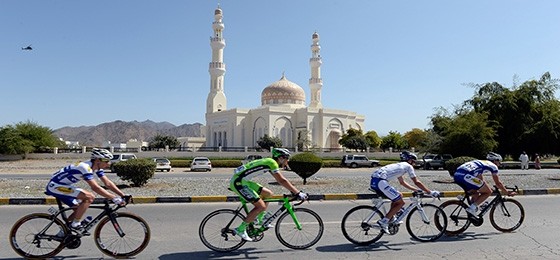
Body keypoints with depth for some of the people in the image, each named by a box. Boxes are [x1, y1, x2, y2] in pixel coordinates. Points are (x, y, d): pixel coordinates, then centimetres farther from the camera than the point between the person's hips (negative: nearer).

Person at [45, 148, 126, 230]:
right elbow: (95, 187, -35)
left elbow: (108, 183, -2)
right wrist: (114, 198, -37)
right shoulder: (85, 167, -28)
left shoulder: (97, 167, -1)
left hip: (64, 185, 10)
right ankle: (75, 224, -12)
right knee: (89, 197, -23)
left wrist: (123, 195, -10)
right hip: (55, 186, -10)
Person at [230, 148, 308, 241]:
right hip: (238, 182, -10)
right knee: (261, 206, -11)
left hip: (243, 181, 10)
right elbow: (282, 181, -17)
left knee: (268, 194, 14)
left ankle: (259, 219, 21)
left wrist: (294, 191, 16)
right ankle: (241, 229, -3)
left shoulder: (269, 162, 15)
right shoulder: (272, 162, -13)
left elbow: (282, 181, 20)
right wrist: (298, 193, -15)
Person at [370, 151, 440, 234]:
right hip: (380, 181, -9)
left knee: (399, 196, 23)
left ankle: (391, 219, 23)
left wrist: (417, 189, 41)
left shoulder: (398, 166, 31)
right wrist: (430, 192, 12)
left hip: (374, 181, 9)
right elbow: (416, 182, 5)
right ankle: (383, 221, -3)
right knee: (401, 202, 1)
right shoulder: (408, 166, 7)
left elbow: (402, 182, 40)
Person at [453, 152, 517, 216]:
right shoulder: (493, 166, 17)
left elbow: (480, 181, 44)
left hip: (456, 175, 8)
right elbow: (498, 183, 20)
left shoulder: (480, 162, 36)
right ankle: (472, 208, -2)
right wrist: (507, 192, 33)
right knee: (488, 192, 11)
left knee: (476, 194, 27)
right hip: (466, 176, -8)